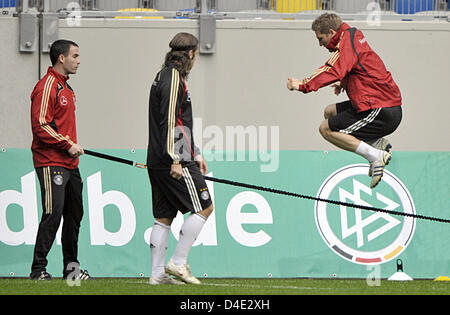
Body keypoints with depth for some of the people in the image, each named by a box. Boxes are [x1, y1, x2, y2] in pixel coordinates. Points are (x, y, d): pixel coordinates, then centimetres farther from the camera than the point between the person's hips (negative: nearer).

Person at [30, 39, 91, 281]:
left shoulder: (65, 87, 19)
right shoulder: (47, 86, -12)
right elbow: (40, 126, -18)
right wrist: (68, 145, -16)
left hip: (69, 164, 10)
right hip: (51, 163, -10)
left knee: (74, 215, 12)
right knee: (53, 214, -13)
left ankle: (71, 266, 19)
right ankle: (38, 269, -10)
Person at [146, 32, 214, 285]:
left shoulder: (164, 76, 19)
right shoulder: (175, 79, -12)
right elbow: (170, 122, -19)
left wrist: (195, 154, 28)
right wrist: (176, 160, -21)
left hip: (157, 161, 10)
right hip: (174, 162, -10)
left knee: (164, 216, 9)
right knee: (204, 207, -3)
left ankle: (158, 273, 7)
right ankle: (178, 262, -5)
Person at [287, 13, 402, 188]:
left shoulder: (346, 45, -16)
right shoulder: (354, 35, 14)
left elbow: (333, 71, -32)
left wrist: (303, 86, -32)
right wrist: (343, 83, 14)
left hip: (382, 112, -10)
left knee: (326, 129, -8)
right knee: (330, 112, 22)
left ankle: (375, 156, -14)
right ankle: (377, 143, 11)